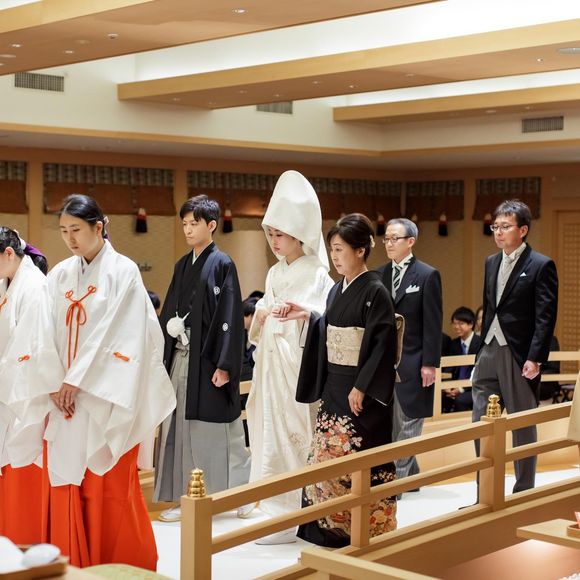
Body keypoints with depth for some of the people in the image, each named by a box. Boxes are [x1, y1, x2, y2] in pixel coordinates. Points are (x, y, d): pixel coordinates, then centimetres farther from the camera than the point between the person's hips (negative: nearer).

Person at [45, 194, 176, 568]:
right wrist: (54, 384, -6)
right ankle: (72, 562, 16)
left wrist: (77, 381, -14)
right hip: (66, 395, 5)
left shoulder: (123, 271, -5)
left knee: (110, 486, -1)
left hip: (105, 397, -5)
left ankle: (120, 565, 12)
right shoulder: (60, 275, 9)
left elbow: (117, 335, -12)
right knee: (65, 482, 5)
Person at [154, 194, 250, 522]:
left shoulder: (222, 264, -7)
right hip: (181, 358, 7)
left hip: (207, 360, -7)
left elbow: (230, 317, -12)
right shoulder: (183, 266, 14)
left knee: (213, 431, -1)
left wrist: (224, 365, -17)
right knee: (182, 427, 7)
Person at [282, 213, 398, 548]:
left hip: (362, 390, -8)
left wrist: (362, 388, -20)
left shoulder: (375, 291, -13)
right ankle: (333, 529, 18)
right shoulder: (338, 290, 11)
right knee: (327, 456, 8)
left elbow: (382, 344, -18)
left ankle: (369, 530, 11)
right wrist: (308, 317, 5)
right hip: (334, 386, 8)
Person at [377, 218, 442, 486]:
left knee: (408, 423, -1)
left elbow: (433, 323, -8)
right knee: (389, 422, 10)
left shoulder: (427, 275, -6)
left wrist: (430, 363, -13)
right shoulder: (380, 275, 9)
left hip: (412, 362, -6)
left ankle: (397, 478, 2)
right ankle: (410, 475, 21)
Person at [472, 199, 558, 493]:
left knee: (523, 427, 4)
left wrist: (535, 358, -18)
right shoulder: (491, 263, 13)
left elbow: (546, 317, -12)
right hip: (489, 352, 7)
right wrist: (483, 348, 15)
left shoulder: (541, 266, -8)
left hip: (519, 356, -6)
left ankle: (524, 493, 16)